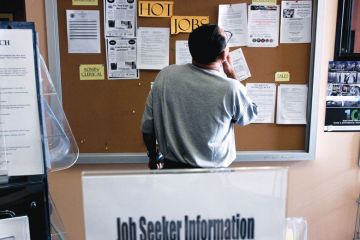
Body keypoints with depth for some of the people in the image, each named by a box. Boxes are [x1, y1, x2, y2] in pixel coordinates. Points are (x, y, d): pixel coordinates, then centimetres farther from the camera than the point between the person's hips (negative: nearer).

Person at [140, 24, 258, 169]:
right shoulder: (230, 89, -22)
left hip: (172, 168, 3)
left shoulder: (165, 75, -13)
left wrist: (153, 156, 13)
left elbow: (147, 127, -5)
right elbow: (250, 115, 0)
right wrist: (231, 72, 0)